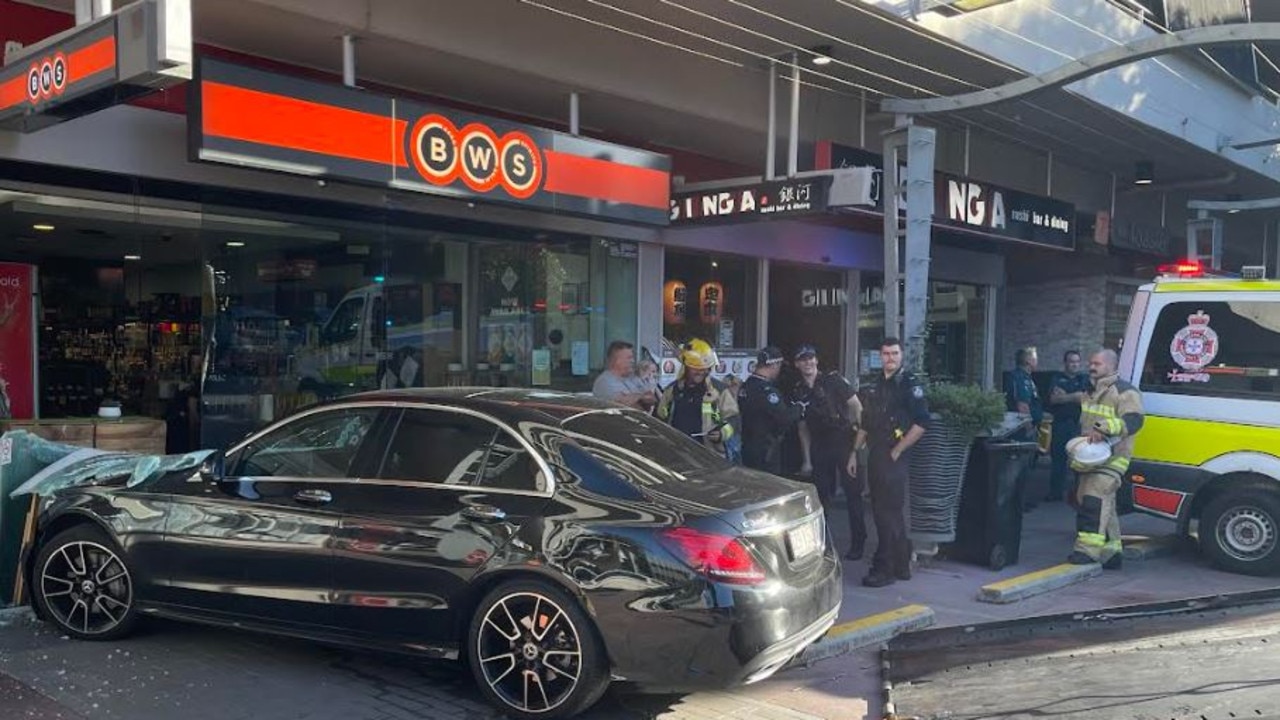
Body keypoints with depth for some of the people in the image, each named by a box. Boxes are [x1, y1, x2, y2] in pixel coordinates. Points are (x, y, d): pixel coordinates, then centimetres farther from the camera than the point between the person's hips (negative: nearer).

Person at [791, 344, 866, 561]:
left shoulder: (833, 380, -3)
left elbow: (856, 406, -3)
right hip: (819, 447, 4)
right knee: (821, 494, 7)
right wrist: (806, 460, 9)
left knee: (853, 492, -2)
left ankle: (857, 543, 6)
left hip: (844, 442, -4)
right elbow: (803, 428, 12)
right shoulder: (798, 393, 9)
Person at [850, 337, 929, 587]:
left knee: (888, 513, -6)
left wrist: (897, 451, -15)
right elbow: (865, 423, 20)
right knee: (890, 513, 13)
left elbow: (921, 422, -16)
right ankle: (901, 565, 23)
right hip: (875, 457, 8)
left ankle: (884, 569, 0)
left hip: (895, 457, -8)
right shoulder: (876, 386, 15)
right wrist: (855, 452, 15)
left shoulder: (910, 384, -8)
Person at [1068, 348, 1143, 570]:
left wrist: (1104, 428, -33)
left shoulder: (1125, 392, -9)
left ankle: (1088, 549, -25)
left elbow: (1133, 420, -23)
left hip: (1112, 458, -9)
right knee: (1105, 505, 13)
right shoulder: (1091, 393, 20)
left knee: (1095, 498, -21)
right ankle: (1111, 551, 21)